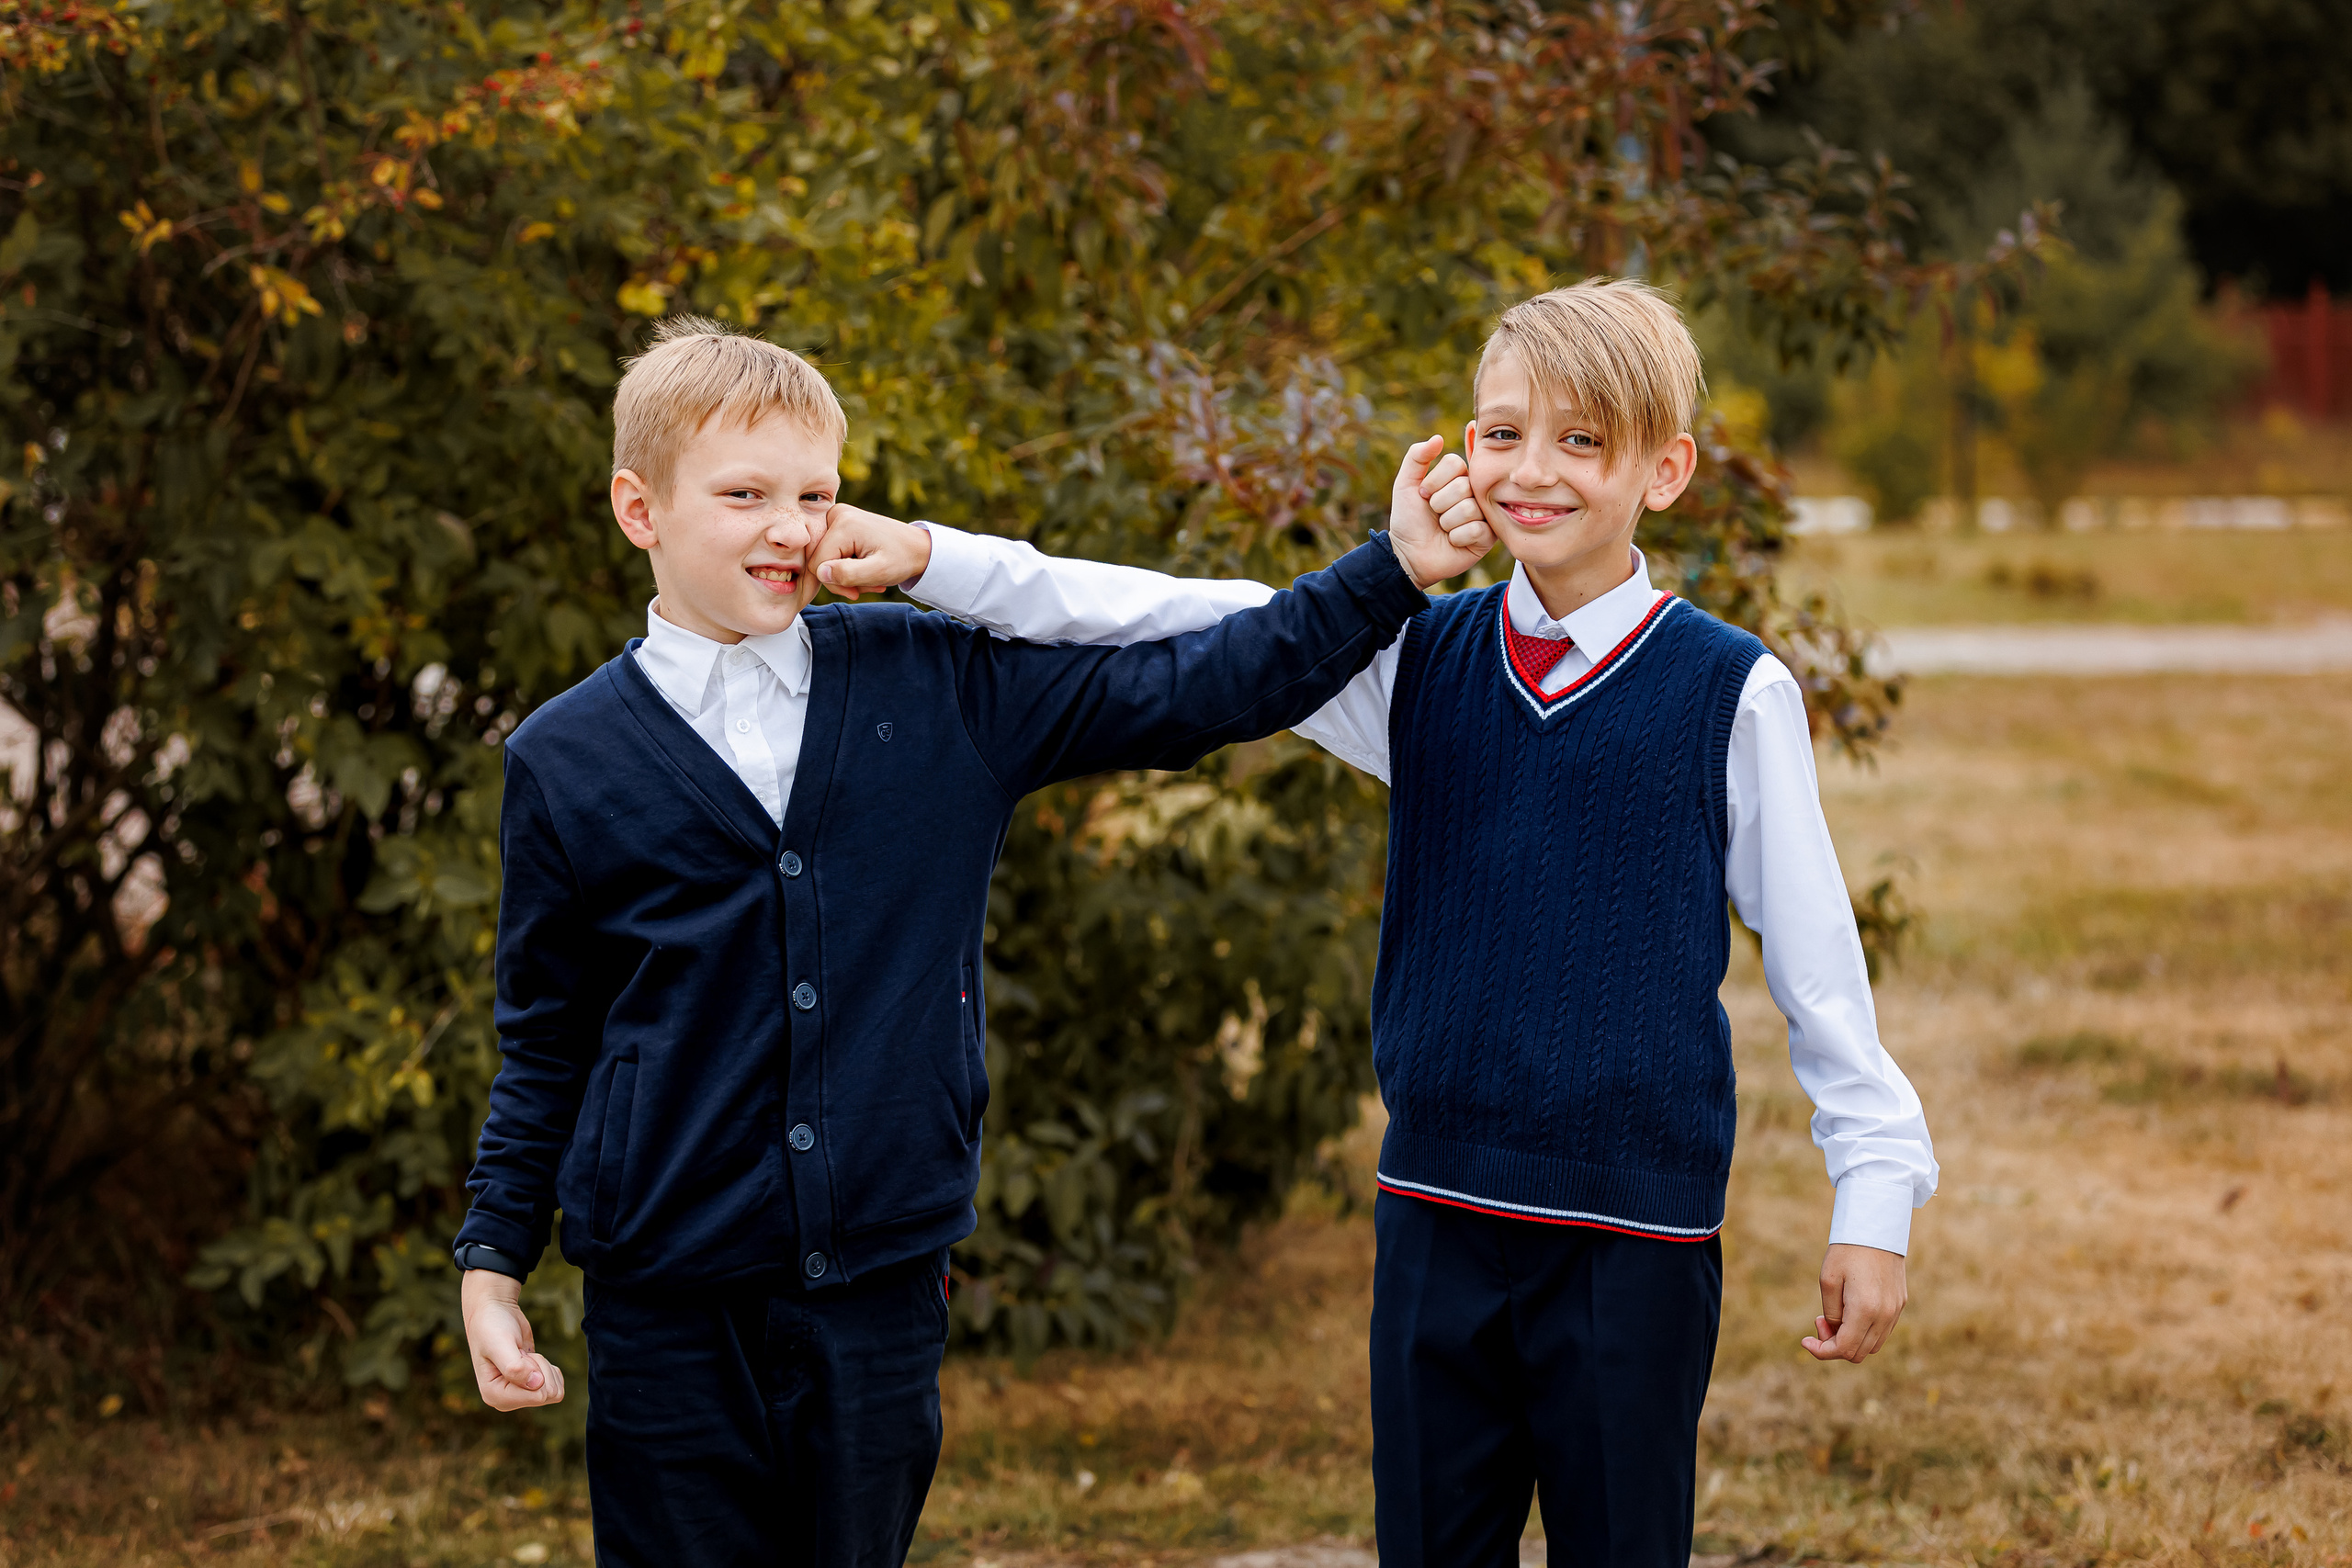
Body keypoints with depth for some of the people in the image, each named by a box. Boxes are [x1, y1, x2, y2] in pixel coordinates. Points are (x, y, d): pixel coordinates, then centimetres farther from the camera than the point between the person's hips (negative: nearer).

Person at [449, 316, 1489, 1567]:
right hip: (669, 1307, -1)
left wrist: (1396, 569, 0)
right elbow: (545, 1042, 10)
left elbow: (1186, 694, 7)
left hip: (879, 1287, 1)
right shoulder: (566, 761, 2)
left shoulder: (940, 689, 4)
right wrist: (494, 1258, 5)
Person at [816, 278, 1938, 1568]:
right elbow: (1177, 630, -1)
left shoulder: (1732, 694, -5)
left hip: (1638, 1235, -3)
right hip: (1437, 1217, 3)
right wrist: (932, 561, -10)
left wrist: (1876, 1196, 2)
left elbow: (1814, 954, 1)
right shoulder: (1419, 660, 3)